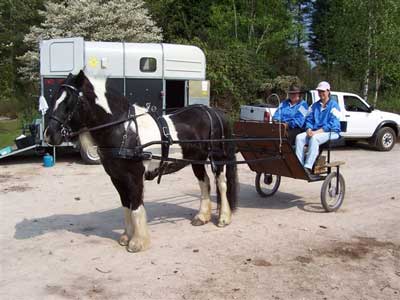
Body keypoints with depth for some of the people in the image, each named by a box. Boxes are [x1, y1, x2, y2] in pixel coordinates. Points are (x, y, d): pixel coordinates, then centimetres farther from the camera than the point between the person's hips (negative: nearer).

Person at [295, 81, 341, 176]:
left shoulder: (334, 105, 0)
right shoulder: (315, 105, 19)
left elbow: (333, 124, -11)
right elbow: (309, 119, 15)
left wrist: (317, 132, -20)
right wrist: (309, 130, -8)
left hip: (331, 132, -6)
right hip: (315, 132, 6)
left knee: (314, 138, -37)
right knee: (299, 137, -22)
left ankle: (308, 167, -42)